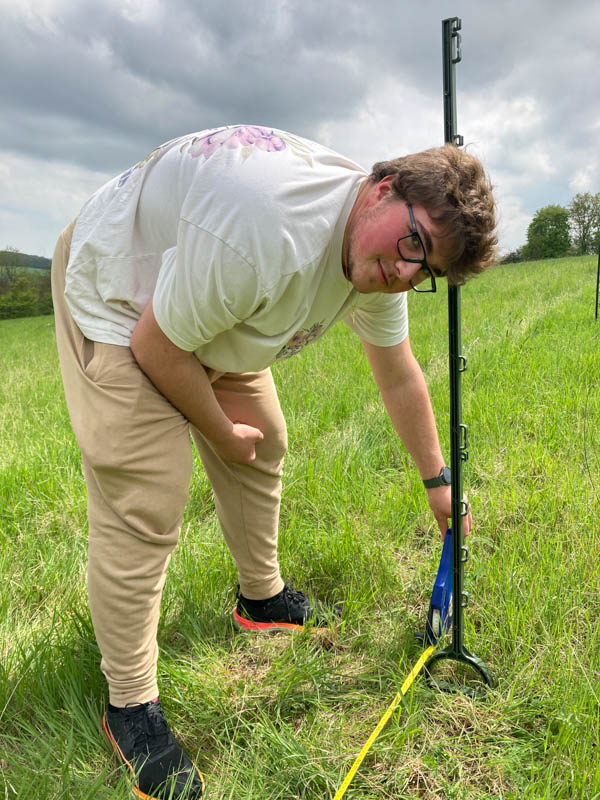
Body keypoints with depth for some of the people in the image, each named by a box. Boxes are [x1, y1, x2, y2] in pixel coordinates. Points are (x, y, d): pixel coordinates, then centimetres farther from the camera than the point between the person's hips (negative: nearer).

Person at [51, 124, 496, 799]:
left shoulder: (379, 266, -11)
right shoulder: (264, 231, -39)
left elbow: (399, 376, 3)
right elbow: (157, 346, -28)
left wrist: (436, 478, 11)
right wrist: (223, 432, -11)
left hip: (215, 309, 8)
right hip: (117, 298, -8)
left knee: (262, 451, 13)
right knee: (143, 507, -13)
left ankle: (262, 598, 36)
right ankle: (129, 705, 6)